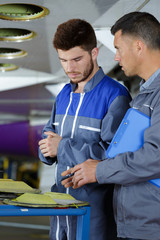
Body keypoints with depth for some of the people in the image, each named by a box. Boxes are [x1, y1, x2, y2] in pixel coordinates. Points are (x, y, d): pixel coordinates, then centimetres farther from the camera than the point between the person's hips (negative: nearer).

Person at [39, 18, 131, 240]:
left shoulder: (115, 95, -12)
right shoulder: (64, 94, 13)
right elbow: (48, 136, 19)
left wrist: (63, 147, -17)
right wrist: (48, 150, -5)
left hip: (96, 210, -7)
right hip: (61, 205, 7)